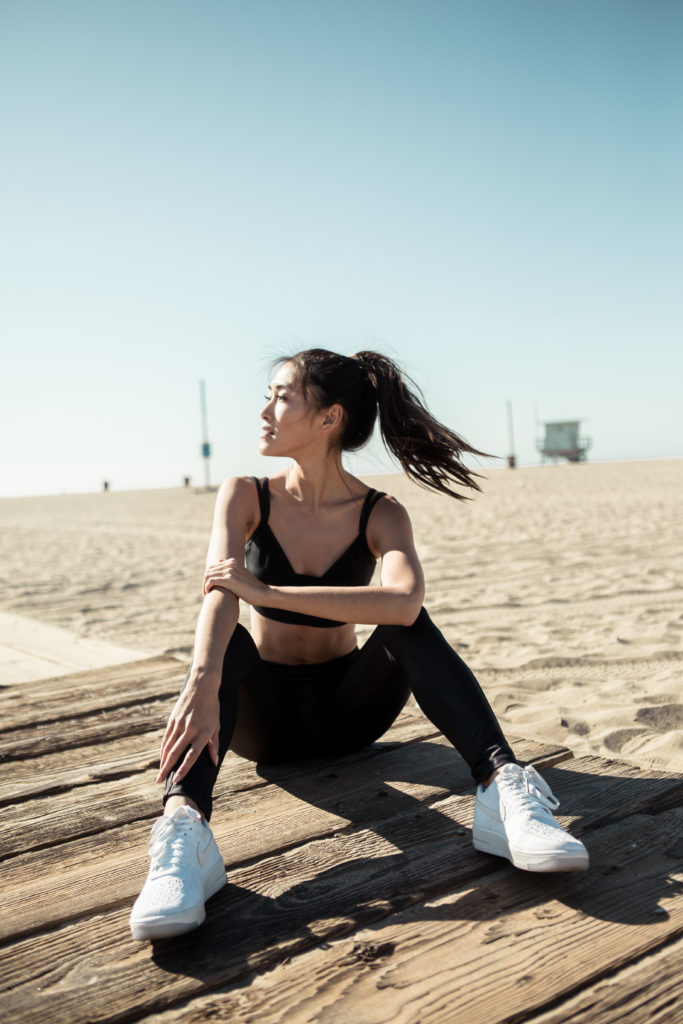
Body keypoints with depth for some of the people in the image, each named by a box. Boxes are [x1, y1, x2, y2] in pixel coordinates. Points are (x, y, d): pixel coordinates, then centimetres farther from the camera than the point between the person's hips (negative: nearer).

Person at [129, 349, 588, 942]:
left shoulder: (380, 515, -12)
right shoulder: (246, 498, -8)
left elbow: (403, 602, -35)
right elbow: (219, 594, -28)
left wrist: (266, 592, -38)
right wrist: (203, 686, -47)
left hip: (347, 710, 0)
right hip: (264, 716, 1)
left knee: (404, 621, -28)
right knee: (223, 642, -31)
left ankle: (502, 788, -41)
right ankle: (184, 826, -51)